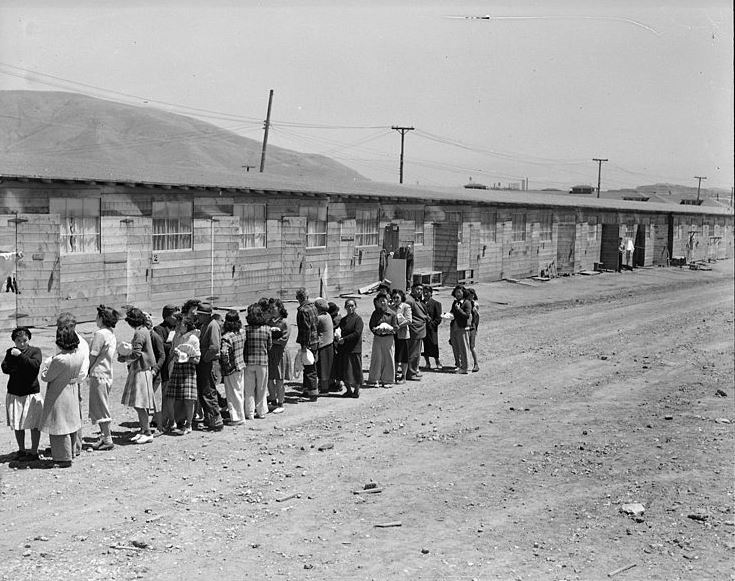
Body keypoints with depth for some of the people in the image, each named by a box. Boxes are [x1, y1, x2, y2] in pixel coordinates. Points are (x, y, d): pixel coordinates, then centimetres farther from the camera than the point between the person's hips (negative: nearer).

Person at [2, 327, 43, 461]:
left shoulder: (35, 351, -3)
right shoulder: (11, 352, 8)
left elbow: (35, 365, -21)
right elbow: (5, 368, -5)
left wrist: (20, 355, -20)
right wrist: (23, 368, -15)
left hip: (32, 392, -4)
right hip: (14, 393, 4)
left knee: (34, 424, 0)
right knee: (17, 425, 11)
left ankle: (34, 452, 11)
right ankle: (21, 450, 25)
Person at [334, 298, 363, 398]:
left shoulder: (358, 319, -7)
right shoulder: (343, 320, 14)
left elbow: (357, 333, -16)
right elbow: (340, 332, 21)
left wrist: (344, 339, -16)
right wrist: (338, 337, 0)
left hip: (354, 348, -6)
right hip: (343, 349, 7)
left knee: (355, 370, 0)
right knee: (344, 371, 7)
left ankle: (356, 390, 10)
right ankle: (348, 390, 18)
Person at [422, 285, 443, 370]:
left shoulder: (436, 303, 0)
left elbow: (438, 319, -3)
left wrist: (431, 324, -13)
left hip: (431, 329, -4)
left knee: (433, 346, -4)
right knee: (424, 347, 6)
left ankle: (437, 363, 8)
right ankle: (427, 363, 18)